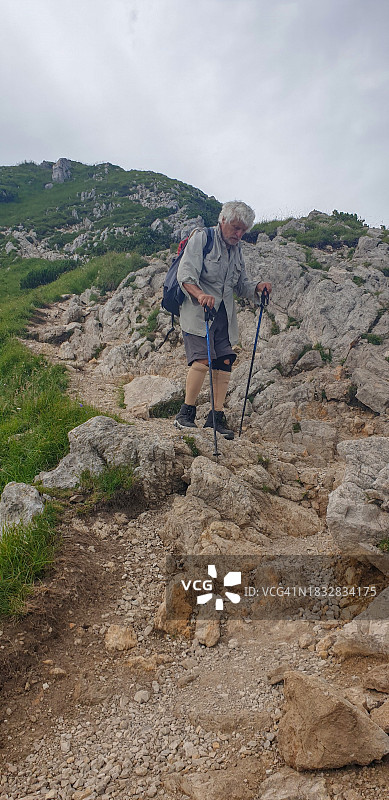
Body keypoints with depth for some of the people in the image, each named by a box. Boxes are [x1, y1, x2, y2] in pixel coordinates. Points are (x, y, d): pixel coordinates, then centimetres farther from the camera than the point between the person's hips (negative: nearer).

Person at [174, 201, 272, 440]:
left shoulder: (236, 249, 19)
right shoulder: (202, 237, -2)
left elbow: (241, 284, 20)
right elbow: (185, 273, -13)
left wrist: (257, 287, -2)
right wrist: (200, 294, -32)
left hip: (225, 313, 7)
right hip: (197, 311, -7)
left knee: (225, 362, -2)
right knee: (203, 360, -18)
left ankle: (217, 416, 4)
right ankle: (186, 412, -4)